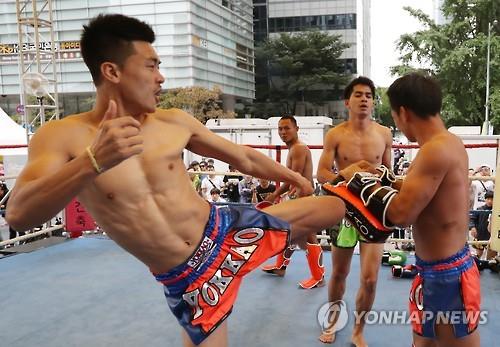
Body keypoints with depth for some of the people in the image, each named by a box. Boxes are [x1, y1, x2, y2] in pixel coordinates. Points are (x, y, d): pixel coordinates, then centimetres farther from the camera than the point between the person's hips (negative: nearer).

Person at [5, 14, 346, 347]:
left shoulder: (175, 122, -2)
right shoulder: (61, 136, -10)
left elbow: (244, 158, 10)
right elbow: (19, 215, -25)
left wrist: (294, 178, 20)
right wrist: (93, 161, -40)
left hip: (229, 231, 3)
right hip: (187, 278, -3)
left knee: (334, 207, 9)